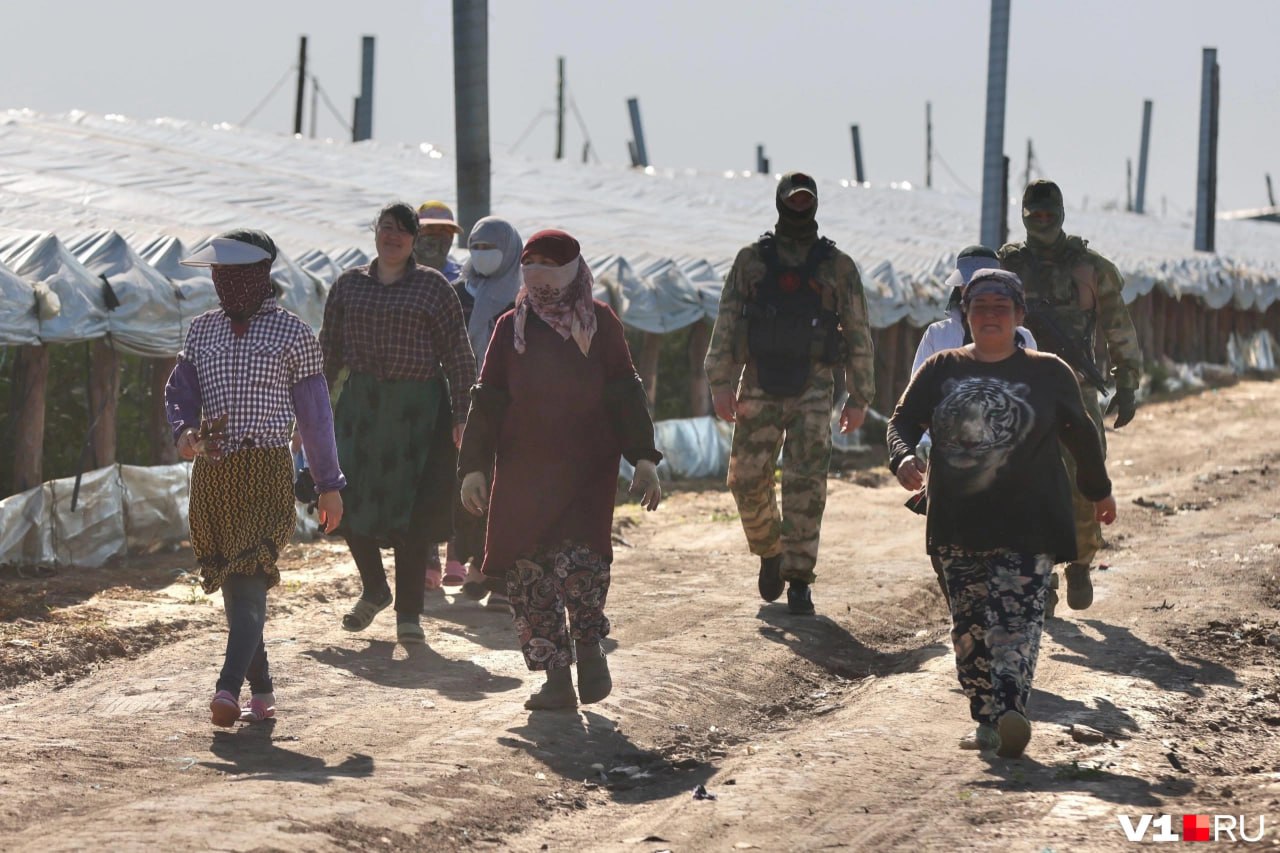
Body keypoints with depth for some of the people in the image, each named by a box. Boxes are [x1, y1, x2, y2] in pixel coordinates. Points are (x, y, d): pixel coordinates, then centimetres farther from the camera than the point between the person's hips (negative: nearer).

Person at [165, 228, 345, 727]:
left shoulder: (291, 334, 0)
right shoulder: (202, 330, 13)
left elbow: (314, 412, 3)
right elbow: (179, 389, 8)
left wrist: (329, 484, 4)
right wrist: (185, 432, -15)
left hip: (266, 471, -5)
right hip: (211, 474, 5)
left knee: (249, 580, -17)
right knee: (230, 586, 8)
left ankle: (229, 687, -28)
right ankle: (261, 691, 17)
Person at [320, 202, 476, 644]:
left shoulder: (433, 287, 2)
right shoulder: (349, 285, 10)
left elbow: (457, 355, 0)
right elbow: (328, 351, 14)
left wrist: (461, 415, -6)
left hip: (418, 407, -3)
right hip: (360, 405, 3)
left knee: (412, 512, -3)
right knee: (350, 506, 1)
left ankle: (408, 613, 7)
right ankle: (374, 590, 25)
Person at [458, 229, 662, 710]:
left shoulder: (599, 323, 4)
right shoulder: (512, 327, 9)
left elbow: (625, 394, 3)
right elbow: (486, 402, 10)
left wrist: (643, 460, -5)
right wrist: (474, 468, 4)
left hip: (588, 470, -3)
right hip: (522, 472, 3)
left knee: (578, 559, -20)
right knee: (528, 572, -2)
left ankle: (589, 647, 4)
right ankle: (556, 681, 7)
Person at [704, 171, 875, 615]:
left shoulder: (838, 267, 4)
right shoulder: (751, 261, 6)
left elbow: (858, 334, 7)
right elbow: (726, 325, 5)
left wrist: (859, 396, 3)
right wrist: (721, 383, -4)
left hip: (812, 391, -1)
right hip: (759, 388, 1)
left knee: (806, 486, -5)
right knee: (747, 480, 0)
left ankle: (798, 579, 2)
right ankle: (770, 553, 25)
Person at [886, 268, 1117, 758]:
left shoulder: (1048, 373, 6)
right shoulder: (942, 370, 9)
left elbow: (1080, 434, 17)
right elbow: (903, 422, 4)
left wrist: (1098, 491, 25)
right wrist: (903, 458, -18)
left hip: (1028, 524, -3)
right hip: (958, 524, 3)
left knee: (1017, 617, -16)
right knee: (969, 625, 4)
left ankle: (1008, 713, -28)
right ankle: (986, 719, 11)